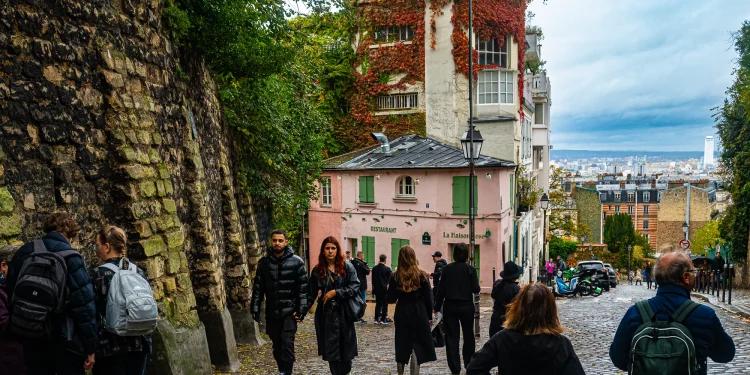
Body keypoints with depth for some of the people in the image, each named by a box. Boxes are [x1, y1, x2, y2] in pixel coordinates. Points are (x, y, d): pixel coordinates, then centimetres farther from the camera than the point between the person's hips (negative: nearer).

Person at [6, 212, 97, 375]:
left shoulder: (22, 254, 5)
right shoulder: (70, 257, -14)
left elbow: (12, 298, 14)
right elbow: (84, 304, -17)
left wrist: (21, 336, 23)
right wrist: (90, 347, -11)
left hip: (32, 340, 6)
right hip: (65, 343, -5)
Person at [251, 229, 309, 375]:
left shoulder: (296, 262, -4)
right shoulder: (264, 262, 4)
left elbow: (303, 288, -5)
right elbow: (258, 287, 6)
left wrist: (301, 309, -11)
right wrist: (255, 308, 0)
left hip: (289, 312, -3)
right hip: (271, 312, 3)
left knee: (287, 345, -8)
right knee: (277, 346, 12)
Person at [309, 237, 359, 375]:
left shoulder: (347, 267, -1)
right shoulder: (317, 270, 4)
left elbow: (355, 287, -8)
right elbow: (311, 293, 4)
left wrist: (336, 292, -16)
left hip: (344, 314, -1)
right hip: (326, 315, 1)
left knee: (346, 350, 6)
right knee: (331, 351, 0)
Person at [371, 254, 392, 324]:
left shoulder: (374, 268, 0)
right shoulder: (387, 269, -12)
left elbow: (373, 279, 6)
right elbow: (391, 279, -6)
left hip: (377, 289, 4)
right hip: (385, 289, -4)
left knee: (378, 304, 10)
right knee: (384, 304, 3)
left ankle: (377, 319, 9)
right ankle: (383, 319, 3)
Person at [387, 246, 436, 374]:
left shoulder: (395, 276, -5)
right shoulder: (422, 275, -6)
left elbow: (391, 299, -3)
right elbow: (428, 298, -4)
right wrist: (429, 316, 7)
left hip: (402, 315, 1)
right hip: (419, 314, -1)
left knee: (402, 346, 11)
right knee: (418, 346, 9)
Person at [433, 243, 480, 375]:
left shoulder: (447, 268, -4)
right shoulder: (470, 269, -8)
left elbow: (441, 289, -4)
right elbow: (476, 289, -11)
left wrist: (437, 307, 3)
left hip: (450, 307, 0)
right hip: (466, 307, 0)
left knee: (452, 337, 5)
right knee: (468, 335, 17)